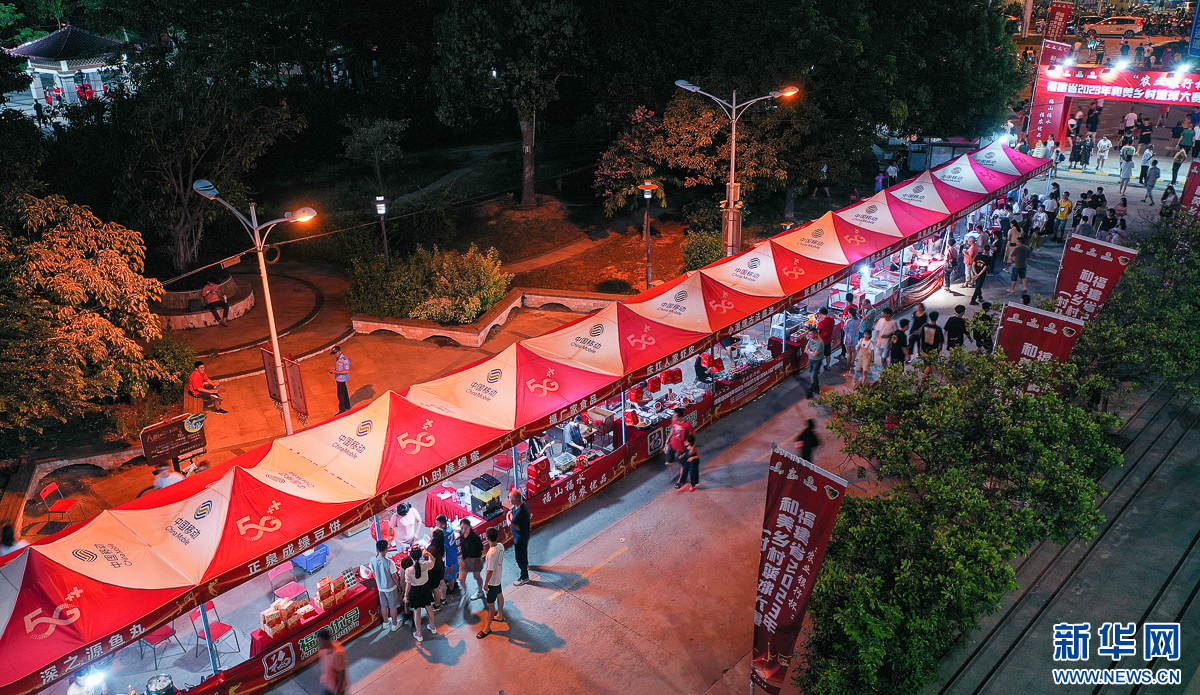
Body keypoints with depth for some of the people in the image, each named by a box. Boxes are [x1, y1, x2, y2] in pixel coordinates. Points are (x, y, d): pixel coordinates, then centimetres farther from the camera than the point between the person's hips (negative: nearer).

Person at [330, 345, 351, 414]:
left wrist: (336, 372, -24)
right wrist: (334, 369, -1)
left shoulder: (345, 360, -24)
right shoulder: (338, 358, 4)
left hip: (342, 380, -8)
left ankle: (342, 410, 8)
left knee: (340, 395, -1)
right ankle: (347, 406, 36)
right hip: (338, 379, 8)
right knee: (344, 393, 21)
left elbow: (347, 371, -24)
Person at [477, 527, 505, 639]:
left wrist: (486, 584, -16)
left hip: (492, 581, -9)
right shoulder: (501, 546, -10)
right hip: (499, 578, 9)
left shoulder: (491, 553, -35)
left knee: (490, 604, 4)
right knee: (499, 595, 28)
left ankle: (487, 628, 17)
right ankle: (500, 616, 51)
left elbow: (490, 571, -29)